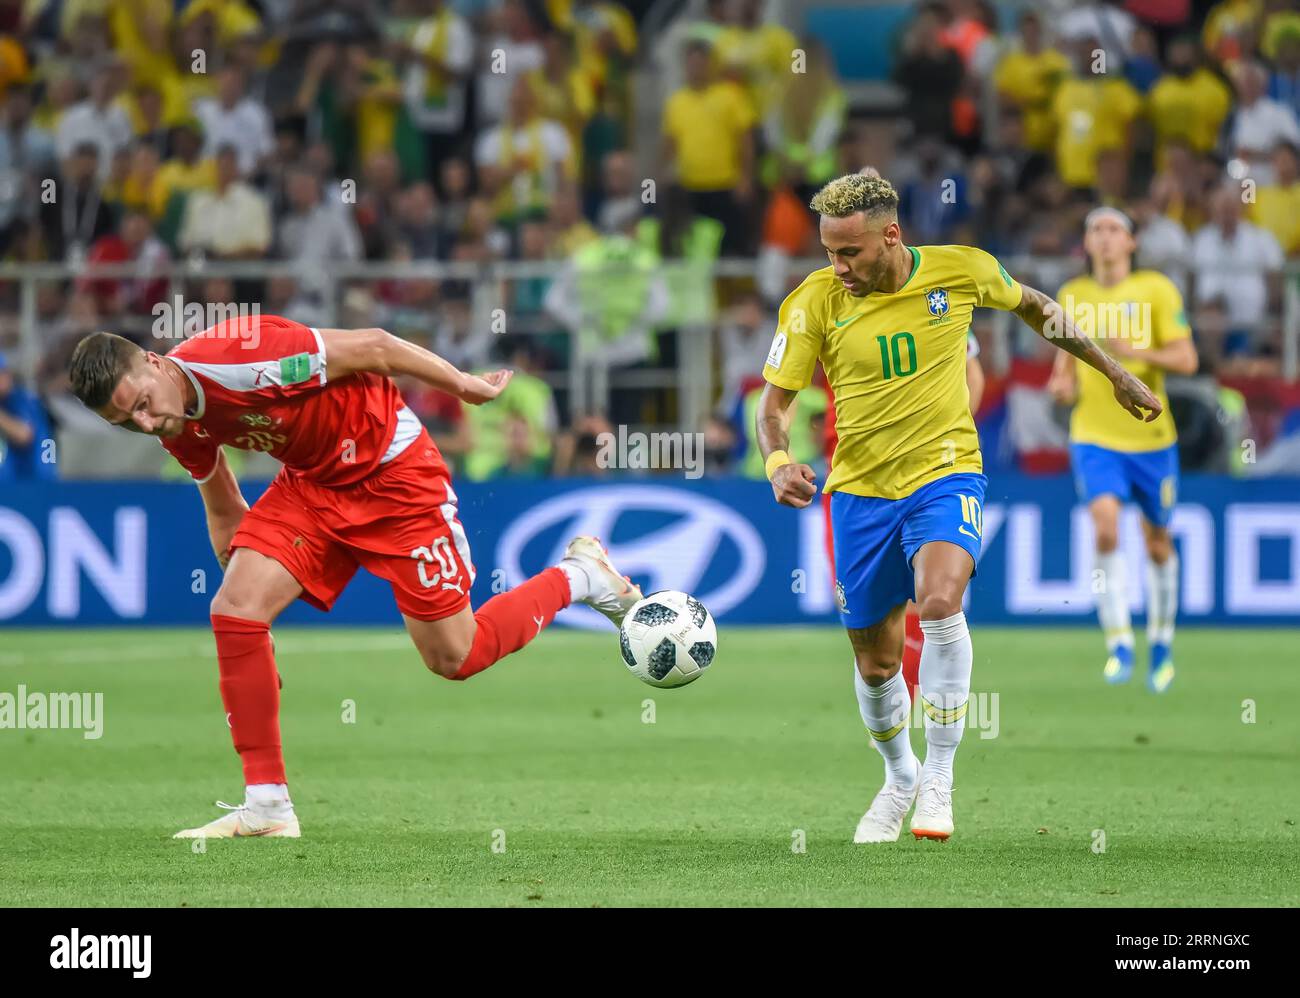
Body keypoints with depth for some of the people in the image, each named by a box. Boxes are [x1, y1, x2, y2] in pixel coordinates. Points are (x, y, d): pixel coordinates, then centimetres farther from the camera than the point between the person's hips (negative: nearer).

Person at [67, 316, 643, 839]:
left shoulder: (236, 358, -33)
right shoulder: (180, 431, -8)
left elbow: (371, 347, -22)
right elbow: (224, 512, 12)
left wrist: (466, 386, -11)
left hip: (391, 467, -6)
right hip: (310, 483, 6)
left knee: (453, 658, 0)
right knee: (233, 611, -14)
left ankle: (578, 576, 26)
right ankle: (266, 807, -6)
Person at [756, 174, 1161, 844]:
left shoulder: (961, 270, -9)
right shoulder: (816, 301, -10)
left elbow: (1034, 308, 12)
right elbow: (773, 401, -6)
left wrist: (1116, 375, 19)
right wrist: (778, 462, -28)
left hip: (944, 474, -2)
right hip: (861, 491, 2)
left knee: (939, 602, -30)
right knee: (876, 664, 9)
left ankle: (938, 779, -17)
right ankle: (899, 778, 39)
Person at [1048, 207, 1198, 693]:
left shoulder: (1156, 290, -5)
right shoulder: (1072, 296, 6)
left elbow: (1186, 359, -9)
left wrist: (1135, 351, -24)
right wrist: (1063, 381, -1)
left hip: (1151, 438, -1)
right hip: (1094, 436, 1)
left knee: (1157, 543, 11)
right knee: (1105, 527, -21)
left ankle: (1161, 640, 32)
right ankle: (1119, 643, -19)